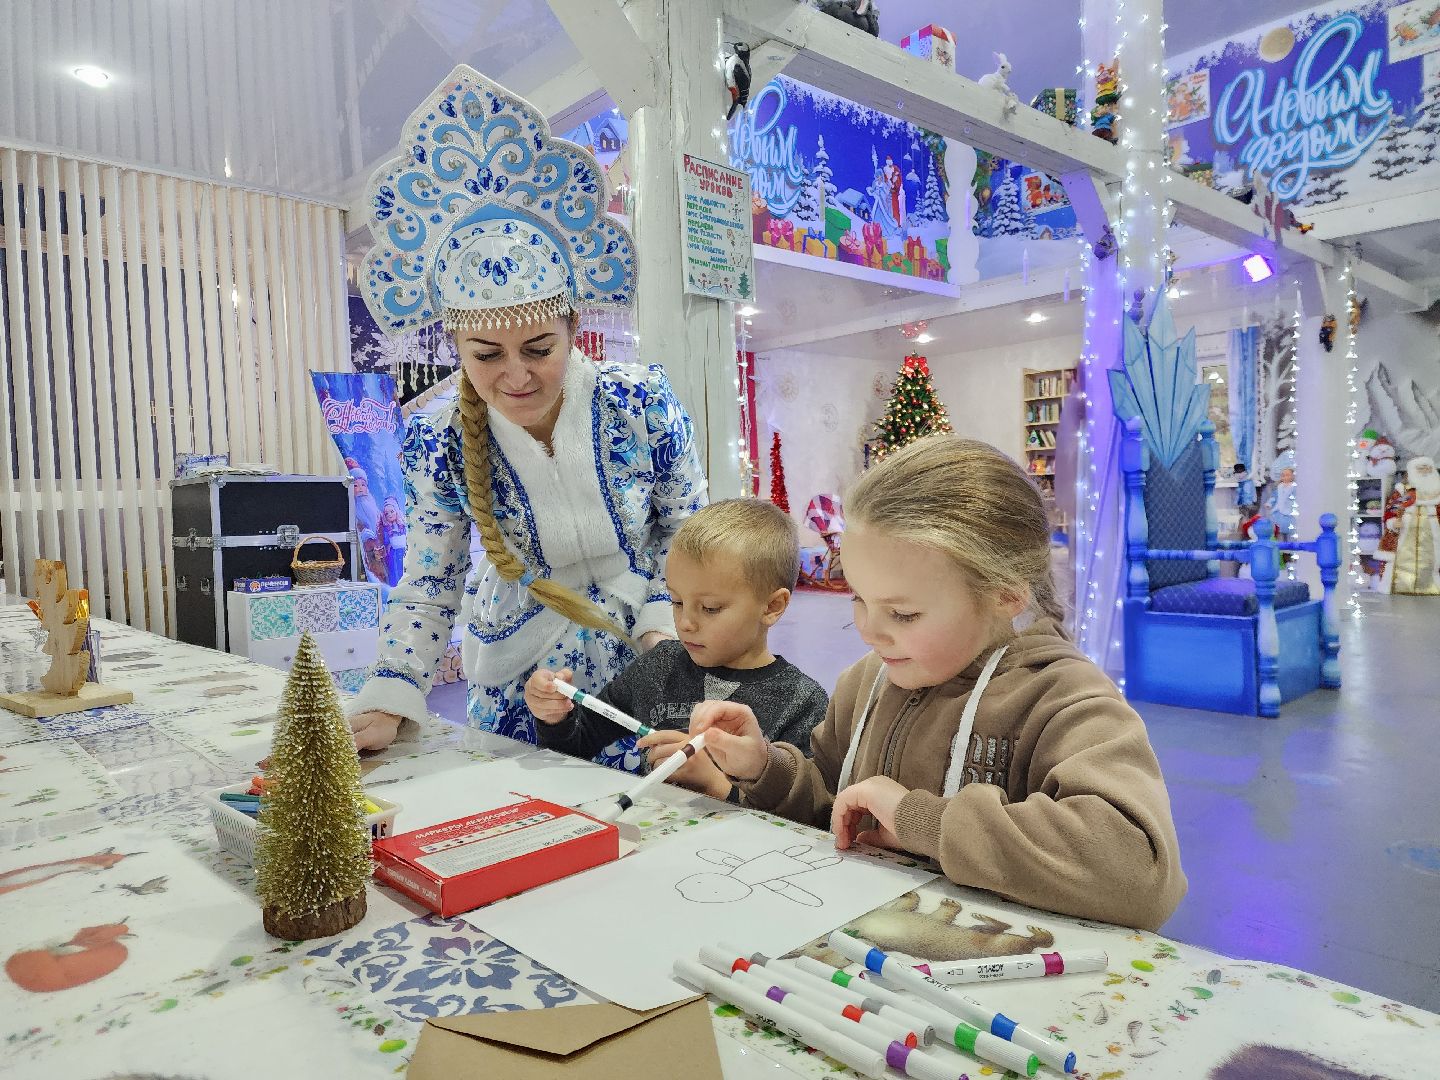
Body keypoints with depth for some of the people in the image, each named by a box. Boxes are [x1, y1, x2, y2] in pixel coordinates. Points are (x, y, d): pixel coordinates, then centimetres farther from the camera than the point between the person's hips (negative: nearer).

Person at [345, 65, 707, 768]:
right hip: (518, 693, 1)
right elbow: (426, 589, -5)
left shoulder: (645, 405, -17)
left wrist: (661, 626, -14)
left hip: (642, 676, 0)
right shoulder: (440, 445, -14)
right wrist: (386, 705, -15)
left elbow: (685, 531, -3)